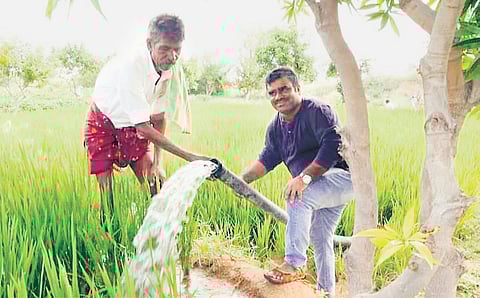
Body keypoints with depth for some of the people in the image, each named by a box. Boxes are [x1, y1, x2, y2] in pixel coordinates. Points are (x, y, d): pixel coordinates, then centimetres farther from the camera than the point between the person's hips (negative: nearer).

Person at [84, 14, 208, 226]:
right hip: (103, 122, -4)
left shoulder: (174, 70, -19)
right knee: (106, 187, -6)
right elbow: (143, 128, -36)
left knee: (154, 179, -4)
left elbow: (159, 117, -7)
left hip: (134, 124, 4)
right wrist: (189, 157, -38)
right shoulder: (130, 66, -37)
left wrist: (157, 161, -12)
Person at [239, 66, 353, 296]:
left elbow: (333, 146, -28)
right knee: (320, 241, 15)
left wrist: (305, 177, -36)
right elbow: (267, 159, 8)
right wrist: (241, 179, -8)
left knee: (298, 198, -32)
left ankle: (294, 264, -24)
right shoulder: (276, 127, 7)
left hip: (342, 176, -9)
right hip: (320, 188, 9)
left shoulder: (317, 111, -18)